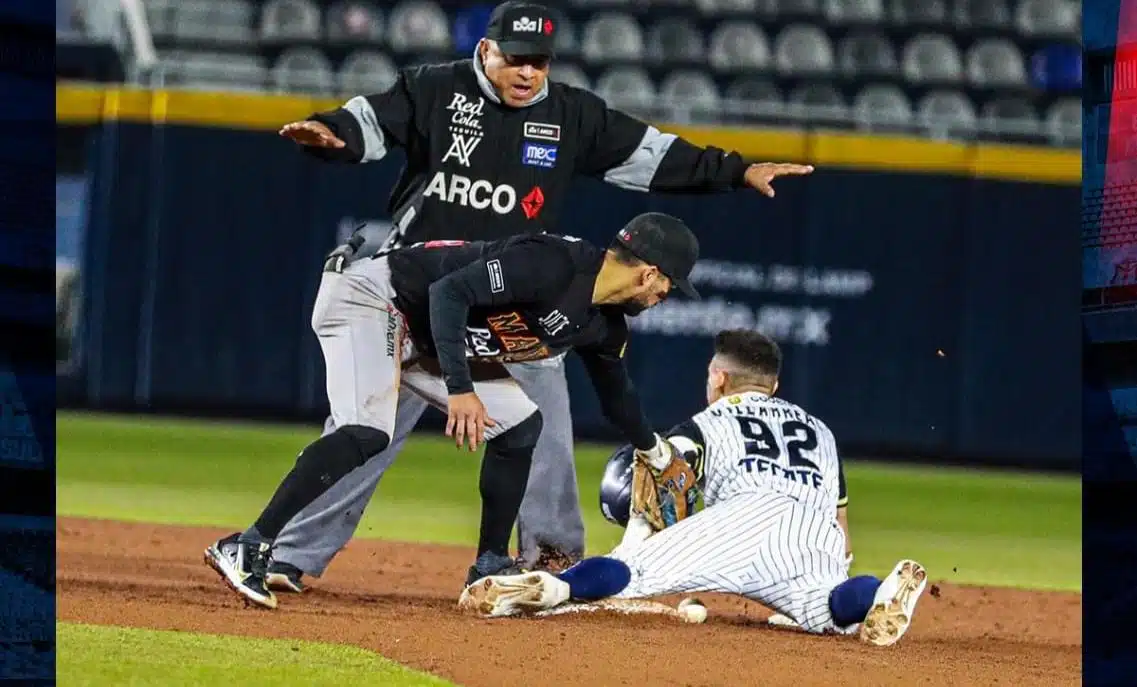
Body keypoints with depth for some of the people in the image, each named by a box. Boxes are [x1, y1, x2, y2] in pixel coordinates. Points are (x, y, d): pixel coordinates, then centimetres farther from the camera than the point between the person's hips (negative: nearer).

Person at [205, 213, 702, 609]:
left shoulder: (603, 323, 5)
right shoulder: (554, 265, -25)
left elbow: (615, 393, 26)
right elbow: (450, 292, -30)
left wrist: (654, 450, 41)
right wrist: (461, 390, -35)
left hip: (424, 337, 10)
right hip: (371, 296, -10)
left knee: (519, 423, 11)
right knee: (367, 432, -30)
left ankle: (490, 569, 17)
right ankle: (247, 550, -35)